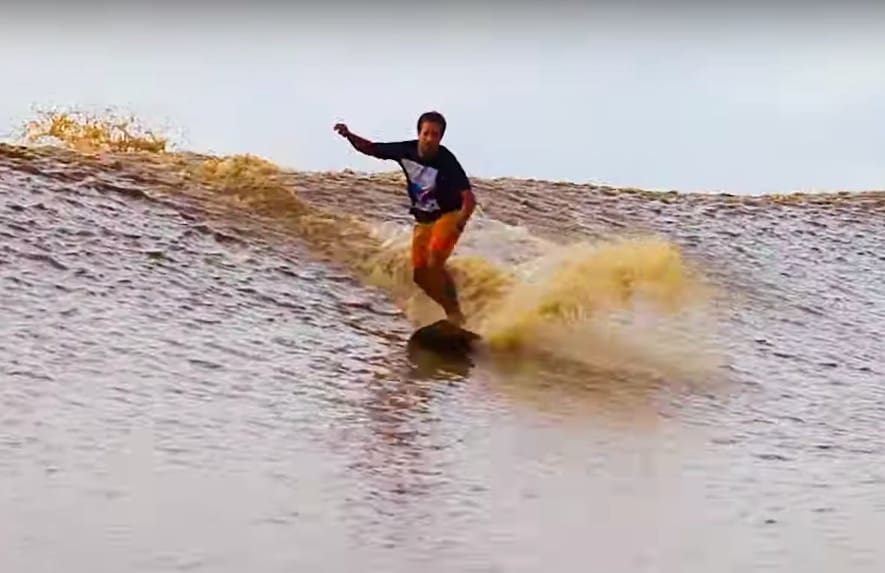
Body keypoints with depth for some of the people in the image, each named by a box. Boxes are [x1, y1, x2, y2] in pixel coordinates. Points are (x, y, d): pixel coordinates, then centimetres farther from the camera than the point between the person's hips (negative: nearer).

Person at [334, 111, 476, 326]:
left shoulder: (447, 162, -23)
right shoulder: (406, 150, -9)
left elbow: (469, 198, -28)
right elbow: (370, 148, 4)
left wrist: (460, 221, -44)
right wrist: (349, 136, -13)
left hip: (448, 216, -6)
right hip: (423, 220, 6)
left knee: (434, 264, -24)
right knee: (420, 274, 1)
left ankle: (455, 313, -12)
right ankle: (451, 311, 16)